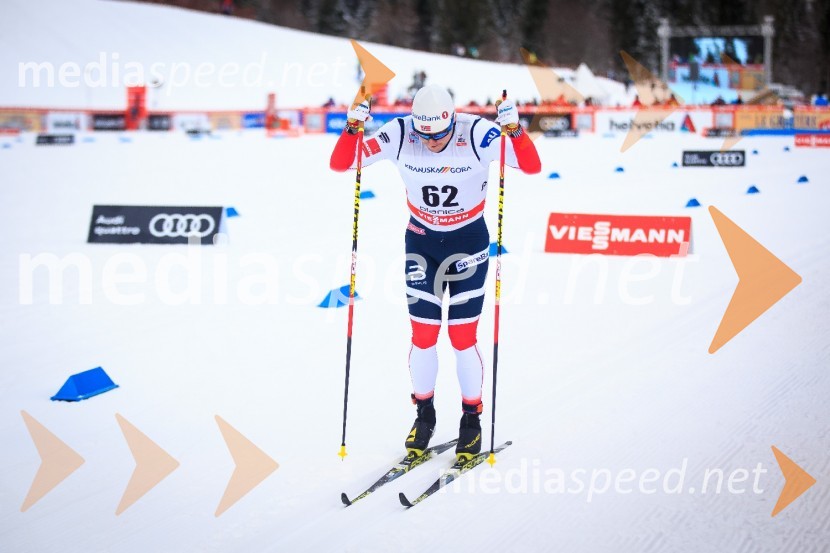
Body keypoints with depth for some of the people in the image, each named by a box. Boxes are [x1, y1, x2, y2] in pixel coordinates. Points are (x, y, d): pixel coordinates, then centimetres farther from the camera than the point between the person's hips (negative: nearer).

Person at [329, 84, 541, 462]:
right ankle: (424, 415, 22)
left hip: (469, 241, -2)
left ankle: (471, 419, 16)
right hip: (422, 241, 2)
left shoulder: (477, 134, -22)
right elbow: (339, 164, -16)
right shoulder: (399, 135, -17)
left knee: (462, 338, -2)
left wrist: (515, 131, -43)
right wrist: (351, 130, -34)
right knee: (422, 336, 1)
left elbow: (532, 166, -26)